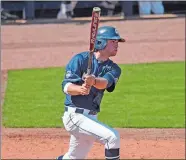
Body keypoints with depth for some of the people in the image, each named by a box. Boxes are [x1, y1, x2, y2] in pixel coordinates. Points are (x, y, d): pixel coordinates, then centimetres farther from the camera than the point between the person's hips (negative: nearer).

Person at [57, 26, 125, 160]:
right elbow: (66, 86, -16)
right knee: (112, 136, -22)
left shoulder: (113, 68, 5)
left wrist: (93, 81, -41)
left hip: (91, 118, 7)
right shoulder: (80, 59, -8)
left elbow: (105, 83, -18)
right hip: (75, 115, -7)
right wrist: (80, 89, -38)